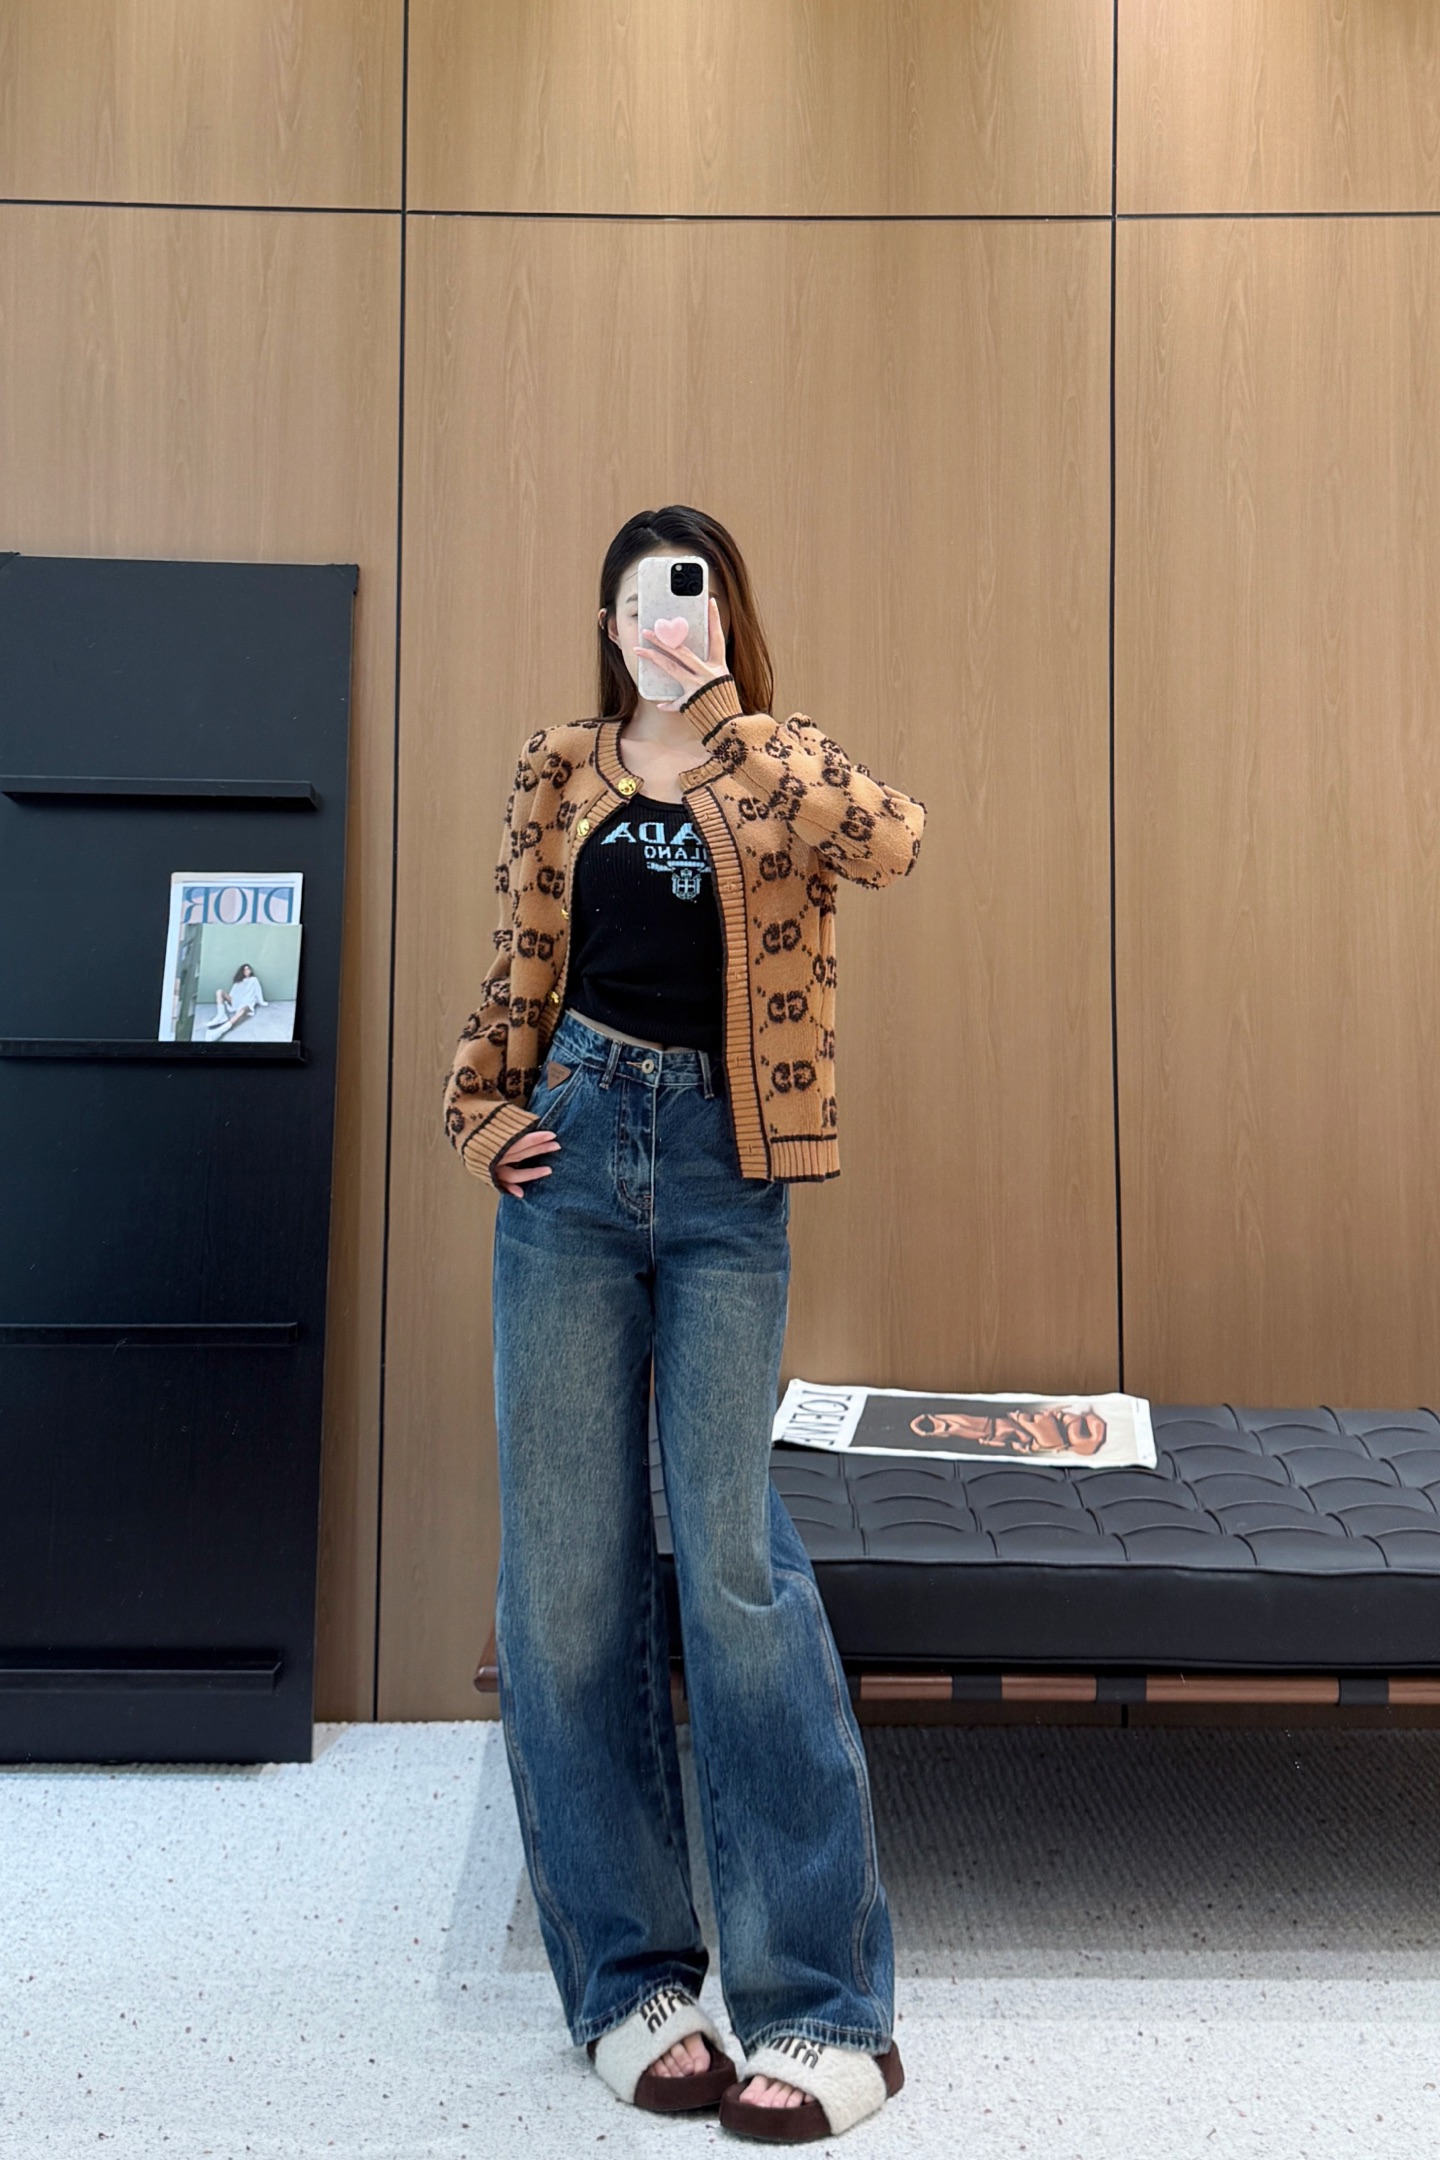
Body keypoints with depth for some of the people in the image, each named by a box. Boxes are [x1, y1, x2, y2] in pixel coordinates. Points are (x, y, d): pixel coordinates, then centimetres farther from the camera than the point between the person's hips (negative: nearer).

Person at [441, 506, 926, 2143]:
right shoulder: (558, 775, 13)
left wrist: (714, 708, -17)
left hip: (721, 1173, -2)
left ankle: (822, 2001, 9)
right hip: (572, 1158, 3)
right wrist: (481, 1114, 3)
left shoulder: (781, 766, 6)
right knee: (565, 1561, 2)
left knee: (734, 1557, -5)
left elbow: (888, 840, -16)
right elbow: (514, 973, 16)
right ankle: (625, 1977, 18)